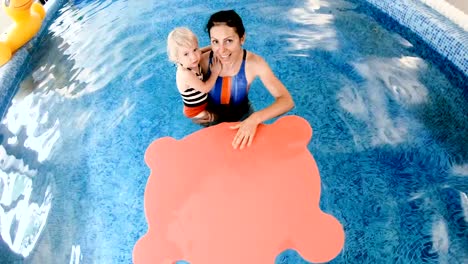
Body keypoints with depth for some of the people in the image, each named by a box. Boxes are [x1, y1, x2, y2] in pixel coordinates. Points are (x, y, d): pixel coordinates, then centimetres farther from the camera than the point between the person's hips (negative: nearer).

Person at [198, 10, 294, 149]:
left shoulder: (254, 63, -29)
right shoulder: (203, 61, -27)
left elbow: (287, 101, -33)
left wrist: (255, 119, -47)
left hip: (243, 117, 0)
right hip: (212, 118, 0)